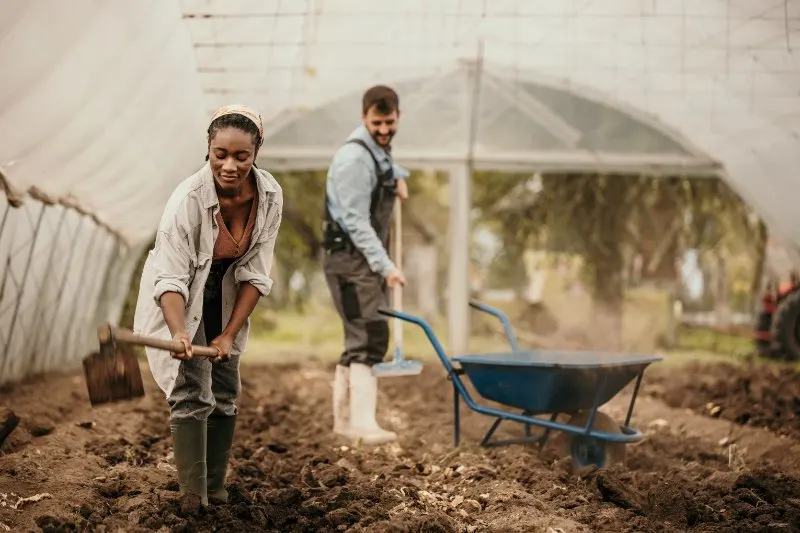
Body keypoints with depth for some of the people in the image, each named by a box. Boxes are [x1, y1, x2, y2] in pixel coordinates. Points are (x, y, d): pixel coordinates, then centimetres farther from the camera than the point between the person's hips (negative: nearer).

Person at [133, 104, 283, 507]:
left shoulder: (270, 195, -20)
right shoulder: (188, 199, -33)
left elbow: (255, 273, -13)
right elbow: (171, 279, -33)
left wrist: (229, 334, -16)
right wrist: (179, 334, -49)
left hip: (226, 295, 5)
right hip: (182, 299, -5)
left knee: (225, 392, 8)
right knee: (191, 394, -12)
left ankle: (216, 490, 21)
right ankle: (192, 500, -6)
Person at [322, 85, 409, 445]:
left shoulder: (379, 149, 14)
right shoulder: (354, 158, -16)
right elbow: (356, 222, -22)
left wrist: (398, 175, 20)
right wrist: (385, 266, -27)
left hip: (369, 259, 10)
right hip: (350, 258, -10)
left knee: (360, 339, 12)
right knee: (370, 336, -20)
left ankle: (344, 419, 19)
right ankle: (364, 423, -27)